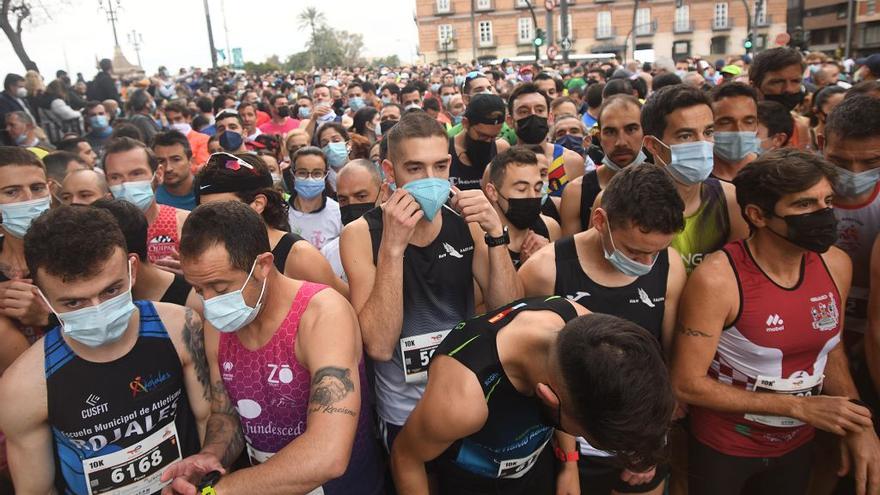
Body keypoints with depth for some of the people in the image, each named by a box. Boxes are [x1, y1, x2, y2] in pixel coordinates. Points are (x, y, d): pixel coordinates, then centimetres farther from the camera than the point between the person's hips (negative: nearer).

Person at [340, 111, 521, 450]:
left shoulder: (465, 224, -6)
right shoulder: (361, 234, -14)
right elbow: (379, 347, -24)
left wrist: (495, 233, -23)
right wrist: (393, 245, -31)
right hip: (405, 416, -3)